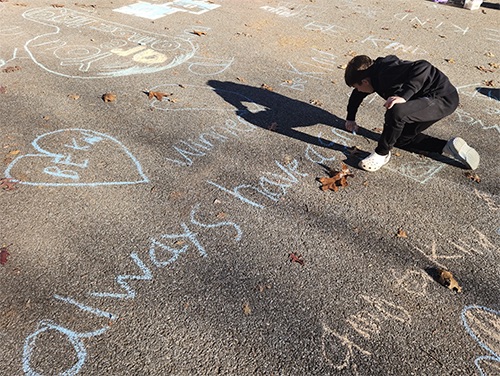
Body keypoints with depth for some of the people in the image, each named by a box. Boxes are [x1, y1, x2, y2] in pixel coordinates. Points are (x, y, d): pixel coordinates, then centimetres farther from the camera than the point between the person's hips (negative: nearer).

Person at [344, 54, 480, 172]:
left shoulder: (386, 74, -25)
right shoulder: (375, 74, 7)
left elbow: (423, 67, -39)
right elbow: (357, 95, 26)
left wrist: (403, 96, -42)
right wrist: (350, 118, 29)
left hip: (443, 97, -11)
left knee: (396, 112, -35)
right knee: (401, 138, 15)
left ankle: (382, 154, -12)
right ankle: (449, 147, 13)